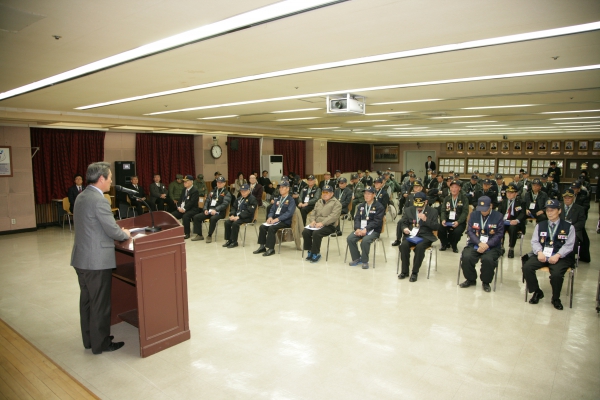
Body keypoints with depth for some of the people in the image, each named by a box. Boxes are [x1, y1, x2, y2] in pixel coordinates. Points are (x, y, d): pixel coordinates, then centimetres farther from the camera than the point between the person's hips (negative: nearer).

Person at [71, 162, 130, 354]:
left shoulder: (81, 196, 10)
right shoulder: (99, 200, -20)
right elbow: (113, 231, -18)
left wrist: (118, 231, 13)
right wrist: (125, 234, 2)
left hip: (82, 258, 9)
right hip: (97, 260, -9)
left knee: (87, 300, 17)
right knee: (100, 303, 3)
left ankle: (89, 339, 30)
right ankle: (100, 343, 15)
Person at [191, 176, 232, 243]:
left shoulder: (227, 193, 0)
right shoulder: (213, 192, 20)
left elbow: (225, 204, -13)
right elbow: (207, 201, 19)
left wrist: (215, 210, -24)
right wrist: (205, 209, 0)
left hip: (219, 212, -6)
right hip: (209, 211, 7)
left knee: (213, 219, -37)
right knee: (196, 217, -7)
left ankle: (209, 236, -19)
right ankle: (199, 235, 2)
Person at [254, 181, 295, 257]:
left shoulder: (291, 200, -6)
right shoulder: (278, 199, 18)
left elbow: (289, 213, -18)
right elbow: (272, 209, 15)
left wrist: (277, 219, -26)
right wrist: (270, 217, -8)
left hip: (285, 221, -7)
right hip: (275, 220, 7)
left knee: (271, 228, -31)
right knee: (262, 227, -14)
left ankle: (271, 249, -23)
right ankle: (262, 246, -6)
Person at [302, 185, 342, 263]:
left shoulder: (336, 203, -1)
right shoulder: (319, 202, 21)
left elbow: (333, 216, -15)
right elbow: (313, 213, 18)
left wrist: (322, 223, -25)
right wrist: (312, 220, -5)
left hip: (329, 226, -6)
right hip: (317, 224, 6)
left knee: (316, 233, -32)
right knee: (305, 232, -20)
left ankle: (316, 253, -15)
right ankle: (310, 251, -5)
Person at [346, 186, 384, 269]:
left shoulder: (379, 207, -2)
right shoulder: (360, 206, 16)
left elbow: (377, 221, -12)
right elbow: (357, 219, 7)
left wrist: (366, 229, -24)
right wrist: (357, 228, -14)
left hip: (373, 230, -5)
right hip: (360, 228, 5)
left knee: (365, 240, -34)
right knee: (350, 238, -19)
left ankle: (365, 261, -12)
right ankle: (357, 258, 0)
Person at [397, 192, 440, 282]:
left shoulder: (433, 211, 7)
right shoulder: (408, 210, 14)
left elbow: (436, 227, 0)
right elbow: (402, 223, 15)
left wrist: (426, 219, -14)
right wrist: (404, 228, -9)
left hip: (425, 236, -2)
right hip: (411, 235, 2)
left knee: (419, 247, -35)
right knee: (403, 245, -29)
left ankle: (415, 272, -20)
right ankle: (404, 271, -14)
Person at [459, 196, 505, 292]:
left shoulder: (498, 216, 0)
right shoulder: (473, 215, 7)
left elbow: (499, 234, -4)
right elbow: (470, 231, 1)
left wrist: (487, 245, -18)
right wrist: (479, 243, -15)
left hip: (492, 246, -2)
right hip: (474, 244, 2)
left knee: (488, 259, -32)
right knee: (466, 257, -26)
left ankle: (486, 282, -2)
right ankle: (470, 279, 3)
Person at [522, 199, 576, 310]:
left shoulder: (569, 227, 7)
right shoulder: (540, 225, 16)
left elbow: (568, 245, -2)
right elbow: (534, 241, 7)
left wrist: (557, 255, -19)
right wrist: (539, 252, -14)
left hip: (560, 257, -3)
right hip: (542, 255, 3)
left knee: (556, 274, -32)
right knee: (526, 267, -23)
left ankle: (556, 298, -2)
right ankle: (537, 292, 2)